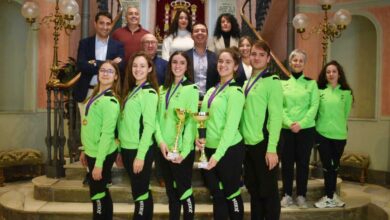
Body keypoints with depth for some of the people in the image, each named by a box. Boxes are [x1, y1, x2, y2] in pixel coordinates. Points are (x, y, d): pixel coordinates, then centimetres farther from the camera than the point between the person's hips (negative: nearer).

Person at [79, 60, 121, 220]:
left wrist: (99, 163, -22)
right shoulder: (95, 95, 11)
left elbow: (107, 133, -21)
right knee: (100, 192, 16)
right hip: (93, 152, 8)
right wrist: (85, 150, 16)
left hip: (103, 155, -8)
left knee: (97, 193, 0)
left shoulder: (111, 100, -16)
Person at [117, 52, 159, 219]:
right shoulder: (131, 90, 14)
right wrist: (121, 150, 13)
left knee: (140, 192, 1)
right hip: (127, 149, 8)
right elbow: (126, 123, 14)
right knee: (140, 191, 16)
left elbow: (149, 126, -16)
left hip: (140, 150, -8)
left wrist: (140, 155, -20)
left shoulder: (149, 92, -10)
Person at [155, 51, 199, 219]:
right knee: (171, 192, 15)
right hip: (164, 149, 5)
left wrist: (184, 151, -17)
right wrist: (161, 141, -10)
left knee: (184, 190, 4)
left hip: (182, 150, -5)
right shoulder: (163, 89, 12)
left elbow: (191, 122, -11)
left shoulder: (191, 88, -4)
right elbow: (157, 118, 5)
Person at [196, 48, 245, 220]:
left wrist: (218, 154, -22)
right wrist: (199, 137, -3)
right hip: (209, 148, 7)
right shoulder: (211, 90, 11)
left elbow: (231, 126, -18)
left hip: (229, 150, -6)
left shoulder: (235, 91, -10)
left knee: (231, 194, 7)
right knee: (216, 195, 14)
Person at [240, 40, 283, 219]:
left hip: (263, 144, -7)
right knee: (253, 189, 16)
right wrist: (242, 139, 11)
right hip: (247, 143, 7)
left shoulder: (272, 81, -7)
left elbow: (276, 116, -13)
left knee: (268, 190, 4)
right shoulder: (247, 82, 13)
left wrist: (271, 148, -19)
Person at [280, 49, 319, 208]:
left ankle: (301, 196, 17)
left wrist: (301, 124, -14)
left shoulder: (311, 83, 5)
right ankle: (287, 195, 17)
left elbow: (314, 106, -3)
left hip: (306, 129, 0)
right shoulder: (283, 83, 6)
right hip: (286, 129, 1)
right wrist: (289, 123, -14)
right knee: (287, 162, 5)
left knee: (303, 162, 5)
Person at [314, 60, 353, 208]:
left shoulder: (346, 93, 2)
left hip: (339, 134, 1)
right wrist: (323, 123, 5)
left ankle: (330, 196, 23)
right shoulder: (319, 91, 0)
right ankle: (331, 196, 13)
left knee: (334, 166, 10)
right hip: (322, 133, -1)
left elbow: (346, 113, 10)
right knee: (327, 166, 2)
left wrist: (338, 124, 10)